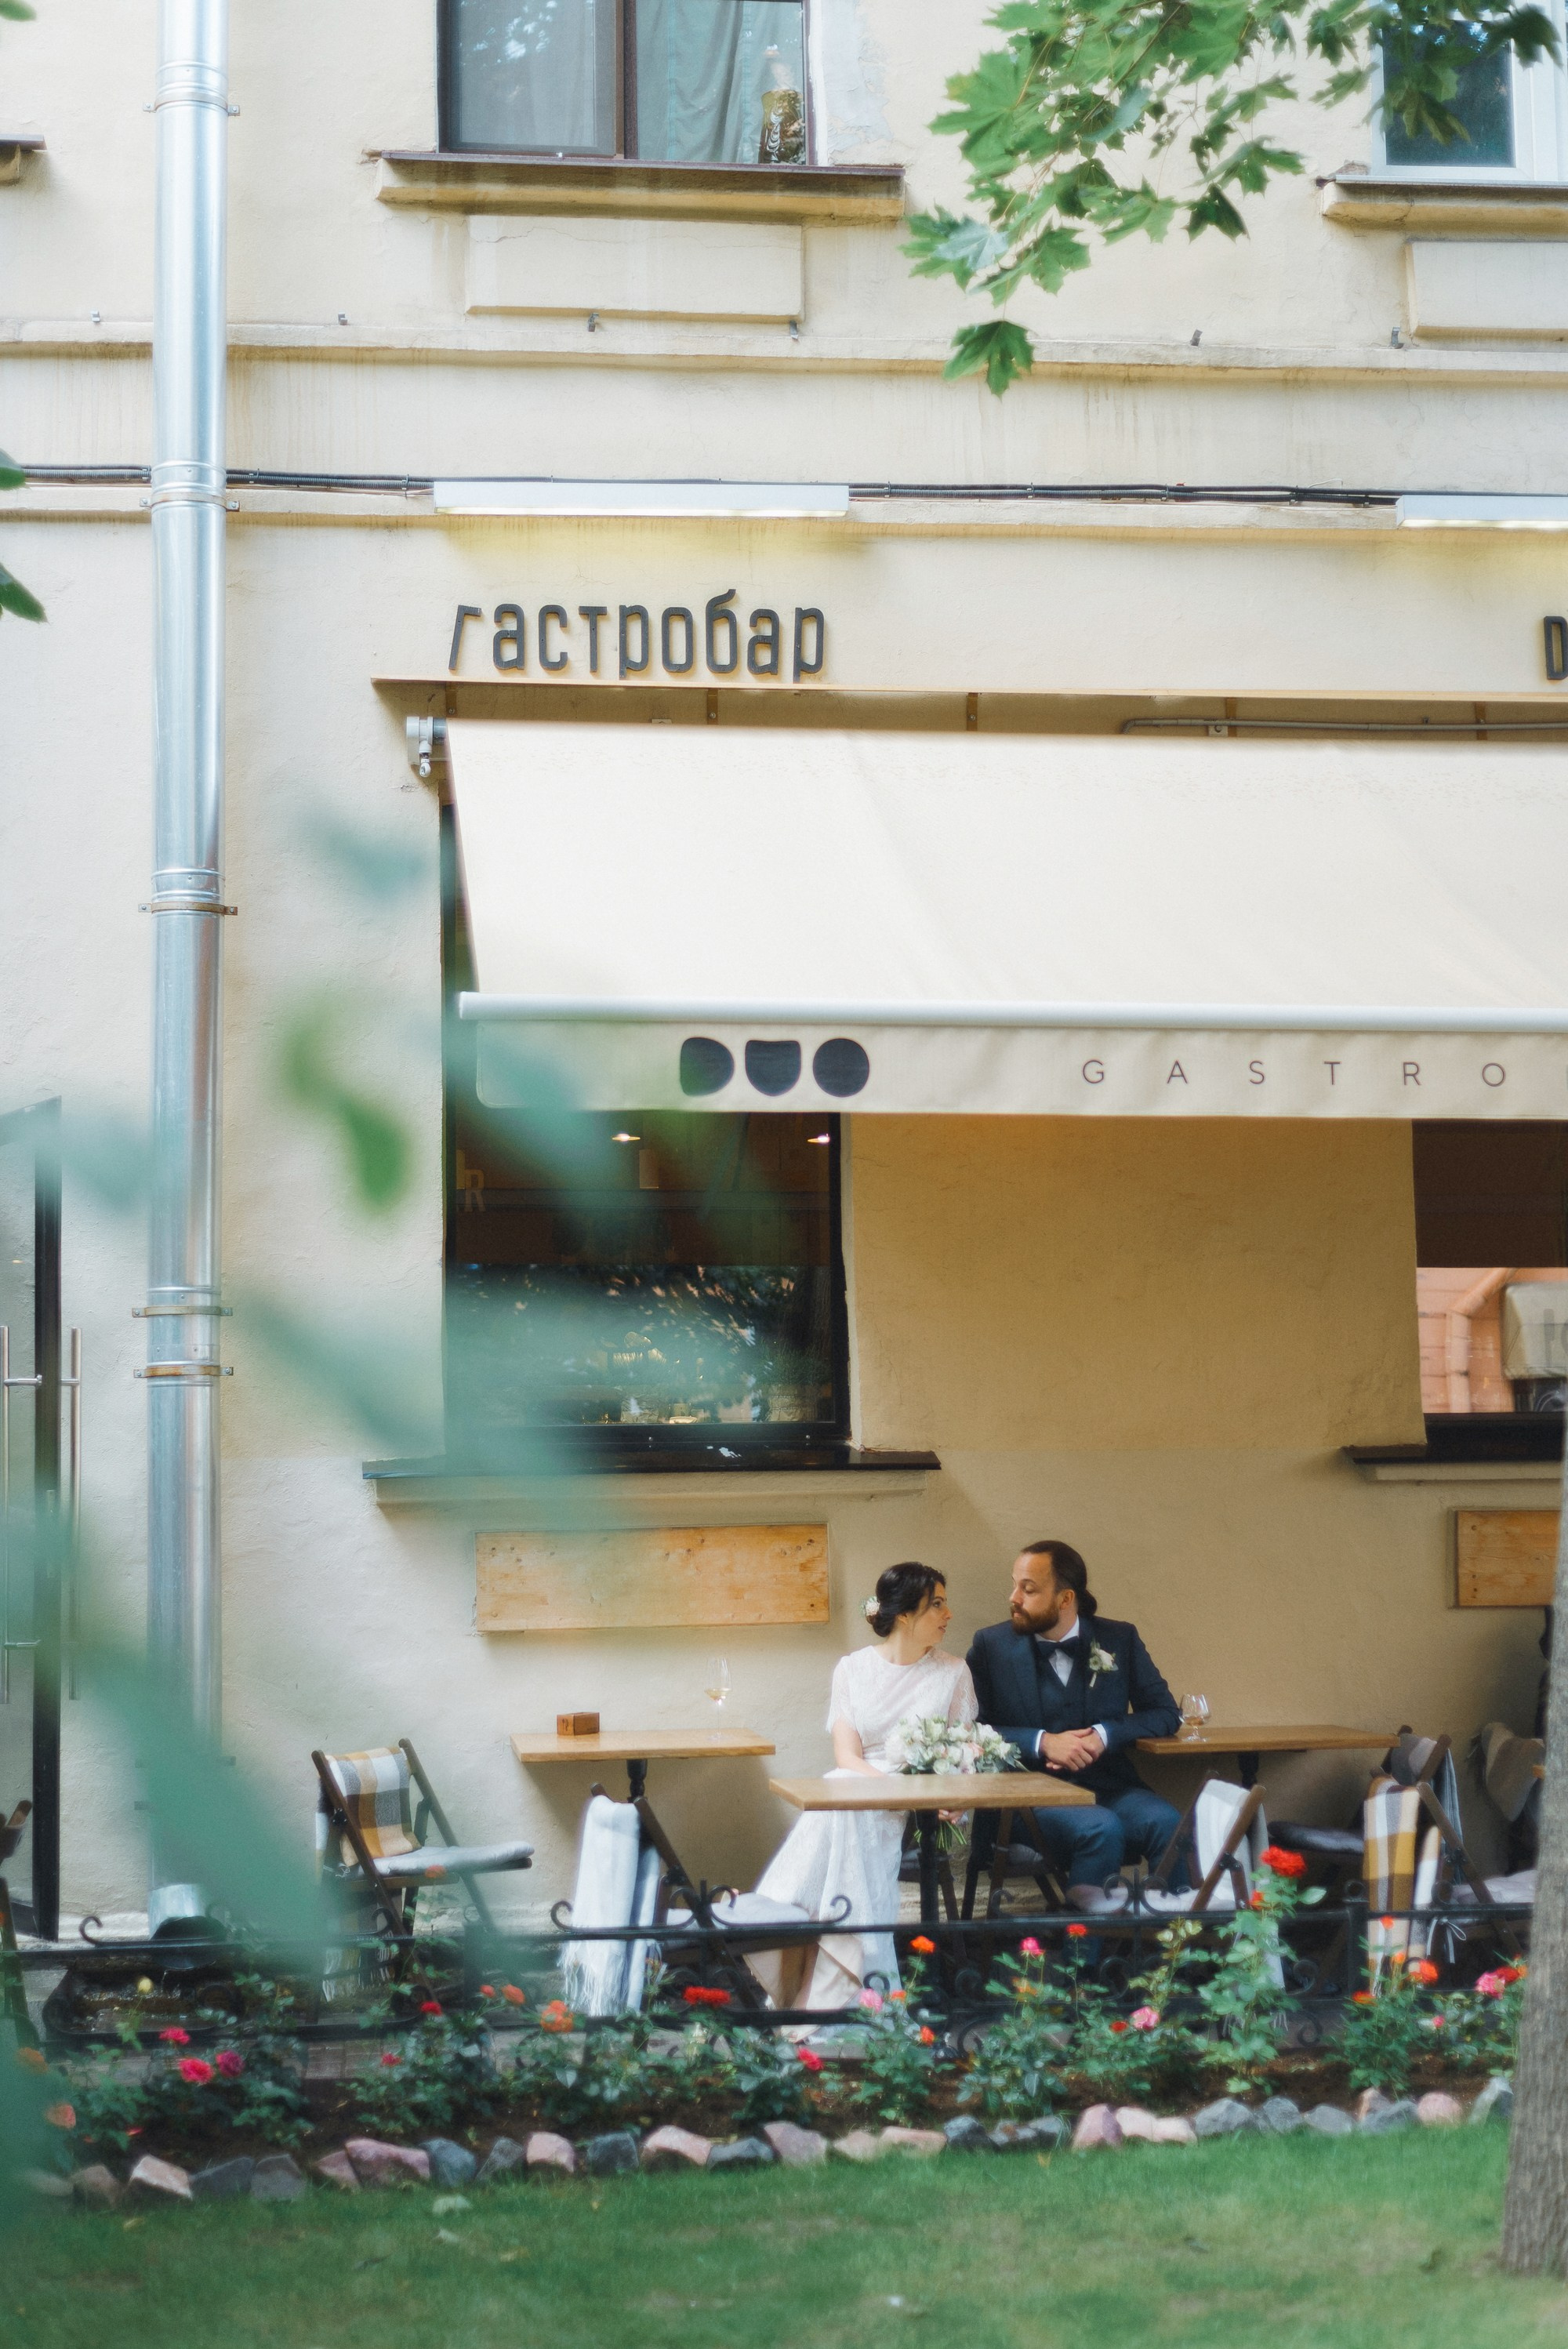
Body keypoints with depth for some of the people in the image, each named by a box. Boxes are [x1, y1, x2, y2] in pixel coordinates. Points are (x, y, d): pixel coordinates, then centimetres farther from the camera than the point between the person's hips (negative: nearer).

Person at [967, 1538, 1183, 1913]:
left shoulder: (1119, 1640, 10)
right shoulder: (992, 1646, 5)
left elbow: (1165, 1713, 9)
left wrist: (1104, 1735, -8)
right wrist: (1042, 1742, -15)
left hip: (1110, 1785, 3)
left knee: (1168, 1824, -29)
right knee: (1102, 1828, -34)